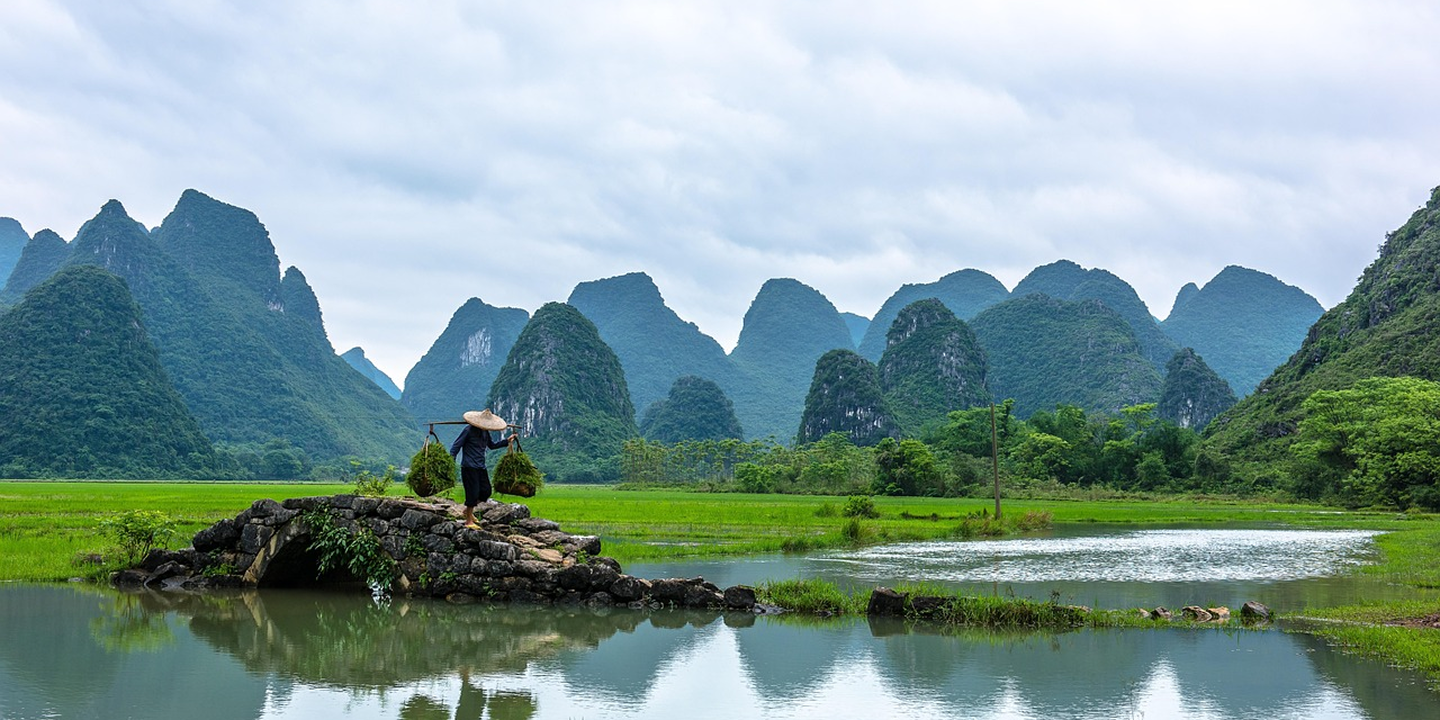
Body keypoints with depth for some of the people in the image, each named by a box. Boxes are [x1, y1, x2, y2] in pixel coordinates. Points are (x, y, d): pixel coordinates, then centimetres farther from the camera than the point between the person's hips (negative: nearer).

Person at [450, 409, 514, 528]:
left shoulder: (485, 431, 11)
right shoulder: (468, 430, -11)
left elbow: (492, 445, 29)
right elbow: (456, 446, -10)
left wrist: (507, 441, 23)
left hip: (481, 467, 8)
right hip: (469, 467, -8)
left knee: (486, 491, 8)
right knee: (473, 493, -7)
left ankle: (468, 510, 28)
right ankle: (469, 522, 3)